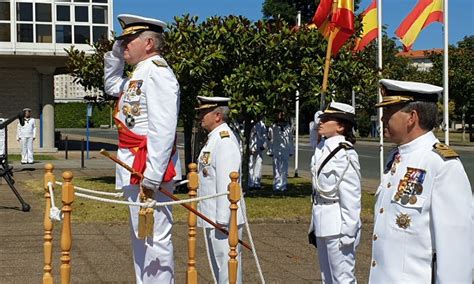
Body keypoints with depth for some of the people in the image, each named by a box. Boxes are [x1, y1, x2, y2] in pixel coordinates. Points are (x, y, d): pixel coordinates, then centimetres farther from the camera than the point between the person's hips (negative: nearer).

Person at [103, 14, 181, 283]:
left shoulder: (157, 72, -15)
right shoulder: (139, 74, 15)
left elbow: (163, 130, -22)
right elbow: (112, 86, 37)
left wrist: (152, 175, -26)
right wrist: (115, 54, 19)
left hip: (148, 168, -10)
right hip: (134, 169, 10)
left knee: (155, 237, -5)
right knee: (141, 237, 17)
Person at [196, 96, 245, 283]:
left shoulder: (225, 140, -17)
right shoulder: (214, 138, 15)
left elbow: (226, 183, -23)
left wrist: (222, 219, -24)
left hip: (223, 218, -10)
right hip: (213, 218, 10)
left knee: (227, 265, -4)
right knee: (218, 265, 17)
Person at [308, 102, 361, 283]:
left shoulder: (345, 154, -18)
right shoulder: (322, 148, 6)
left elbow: (351, 199, -18)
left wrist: (348, 234, -17)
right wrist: (314, 224, 16)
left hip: (338, 225, -9)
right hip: (322, 223, 9)